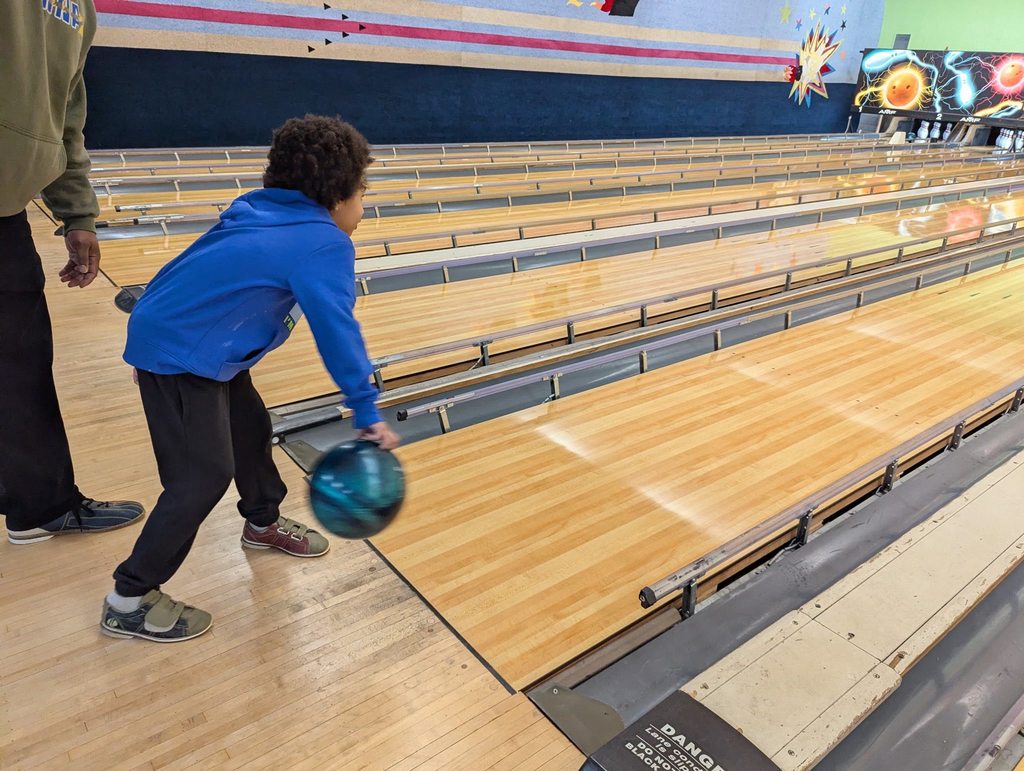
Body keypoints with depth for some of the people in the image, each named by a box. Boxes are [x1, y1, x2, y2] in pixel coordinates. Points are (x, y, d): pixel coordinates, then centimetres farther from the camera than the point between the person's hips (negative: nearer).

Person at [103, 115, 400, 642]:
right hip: (180, 354, -10)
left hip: (194, 342, 10)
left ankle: (264, 522, 44)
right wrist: (367, 412, -16)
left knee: (251, 428, 21)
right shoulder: (326, 245, -21)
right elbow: (338, 334, -23)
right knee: (204, 476, -6)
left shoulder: (261, 210, 4)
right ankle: (130, 600, 9)